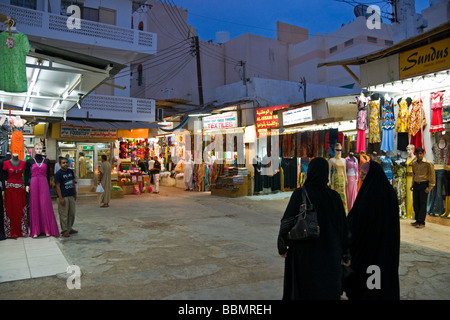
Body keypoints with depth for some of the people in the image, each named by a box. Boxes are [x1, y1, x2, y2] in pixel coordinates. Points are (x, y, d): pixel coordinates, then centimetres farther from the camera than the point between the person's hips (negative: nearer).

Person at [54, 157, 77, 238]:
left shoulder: (70, 171, 9)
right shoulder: (58, 173, -10)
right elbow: (57, 186, -11)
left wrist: (75, 193, 17)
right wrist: (60, 198, -15)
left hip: (71, 196, 7)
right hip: (63, 197, -7)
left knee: (72, 213, 13)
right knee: (64, 214, 0)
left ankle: (69, 228, 26)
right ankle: (64, 230, 11)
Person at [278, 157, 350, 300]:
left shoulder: (300, 193, -14)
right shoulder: (334, 196, -6)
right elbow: (344, 226, -1)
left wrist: (282, 246, -3)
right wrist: (345, 254, 10)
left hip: (304, 252, -2)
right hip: (330, 254, 2)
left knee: (303, 290, 16)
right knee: (328, 292, 15)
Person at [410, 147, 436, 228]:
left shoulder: (428, 163, -10)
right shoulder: (413, 163, 8)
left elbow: (432, 175, -7)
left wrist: (430, 187, -10)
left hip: (424, 185, -6)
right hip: (416, 185, 6)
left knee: (422, 204, -3)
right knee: (415, 203, 8)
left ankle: (422, 222, 2)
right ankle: (417, 220, 19)